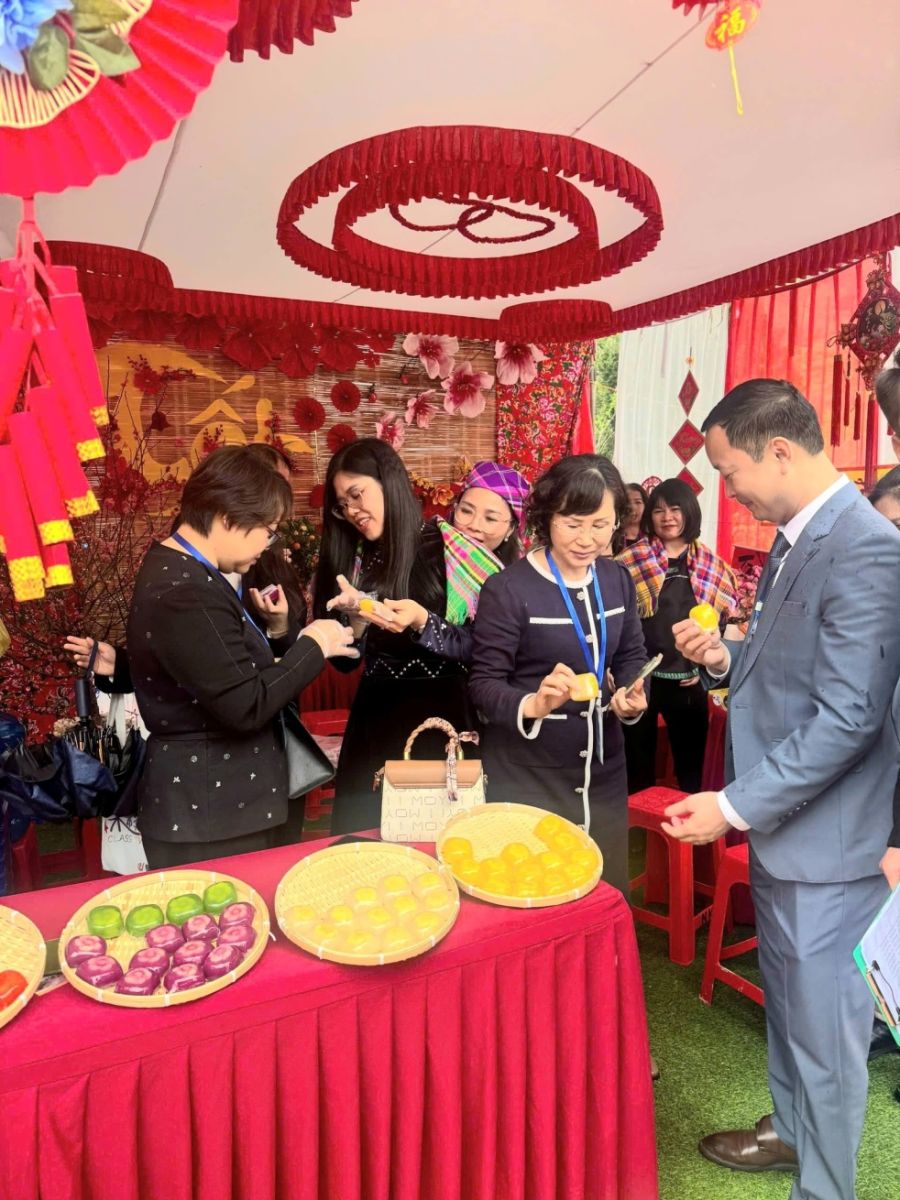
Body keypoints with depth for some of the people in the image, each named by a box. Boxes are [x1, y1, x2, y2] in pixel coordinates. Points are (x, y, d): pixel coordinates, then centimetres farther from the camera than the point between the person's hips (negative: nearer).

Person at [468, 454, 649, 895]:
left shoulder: (618, 580, 1)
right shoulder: (508, 589, -17)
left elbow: (632, 655, 11)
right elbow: (483, 683, -14)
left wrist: (632, 697, -9)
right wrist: (532, 704, -33)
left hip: (603, 771, 5)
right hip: (526, 777, -5)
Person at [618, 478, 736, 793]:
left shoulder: (712, 566, 7)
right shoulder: (631, 560, -4)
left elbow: (724, 620, 12)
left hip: (690, 682, 3)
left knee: (691, 761, 12)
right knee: (638, 760, 9)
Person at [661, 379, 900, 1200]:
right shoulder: (797, 539, 6)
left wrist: (732, 805, -23)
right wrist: (726, 657, -2)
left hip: (827, 839, -9)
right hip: (781, 822, 9)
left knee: (824, 1024, 10)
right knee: (787, 1000, 26)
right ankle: (791, 1129, 48)